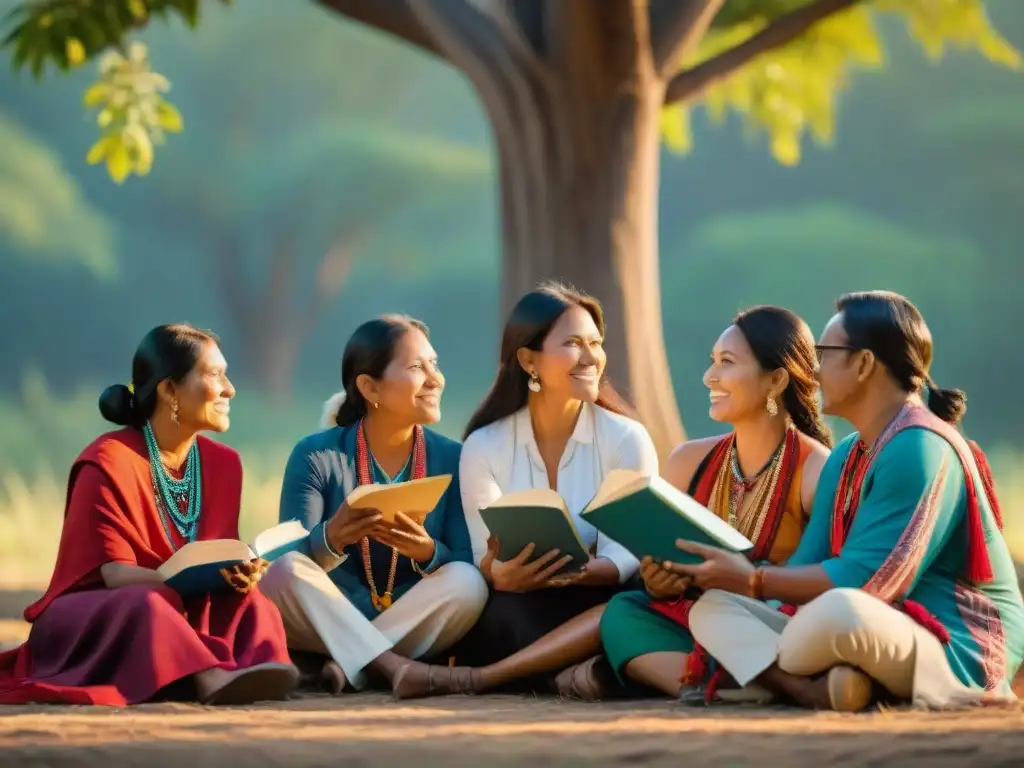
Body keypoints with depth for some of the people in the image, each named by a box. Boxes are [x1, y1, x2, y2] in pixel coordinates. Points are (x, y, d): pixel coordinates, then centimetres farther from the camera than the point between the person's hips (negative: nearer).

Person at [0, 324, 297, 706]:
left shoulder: (222, 463, 5)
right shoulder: (108, 463, -14)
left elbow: (219, 562, 3)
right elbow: (116, 574, -19)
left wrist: (237, 574, -22)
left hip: (184, 618, 6)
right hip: (91, 625, -6)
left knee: (249, 600, -22)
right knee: (147, 604, -37)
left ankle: (255, 664, -54)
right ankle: (211, 678, -65)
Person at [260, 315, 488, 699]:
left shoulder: (451, 459, 0)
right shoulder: (317, 455, -5)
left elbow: (466, 566, -6)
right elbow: (292, 563, -12)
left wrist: (427, 552, -29)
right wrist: (331, 539, -35)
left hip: (413, 626, 1)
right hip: (328, 625, -1)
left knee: (468, 581, -26)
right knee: (284, 571, -29)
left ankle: (350, 663, -28)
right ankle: (397, 668, -38)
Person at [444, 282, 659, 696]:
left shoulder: (626, 440, -1)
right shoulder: (484, 447, 2)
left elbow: (628, 556, -10)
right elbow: (487, 563, -3)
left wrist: (588, 573, -33)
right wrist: (499, 574, -28)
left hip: (597, 608, -1)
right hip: (518, 618, 1)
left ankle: (479, 678, -33)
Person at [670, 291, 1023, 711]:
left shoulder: (919, 448, -15)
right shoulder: (846, 458, 17)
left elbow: (866, 581, -20)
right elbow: (808, 568, 10)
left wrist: (754, 581, -13)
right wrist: (725, 575, -5)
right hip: (875, 642, 10)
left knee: (839, 609, -42)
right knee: (713, 607, -3)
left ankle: (758, 667, -14)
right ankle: (819, 690, -27)